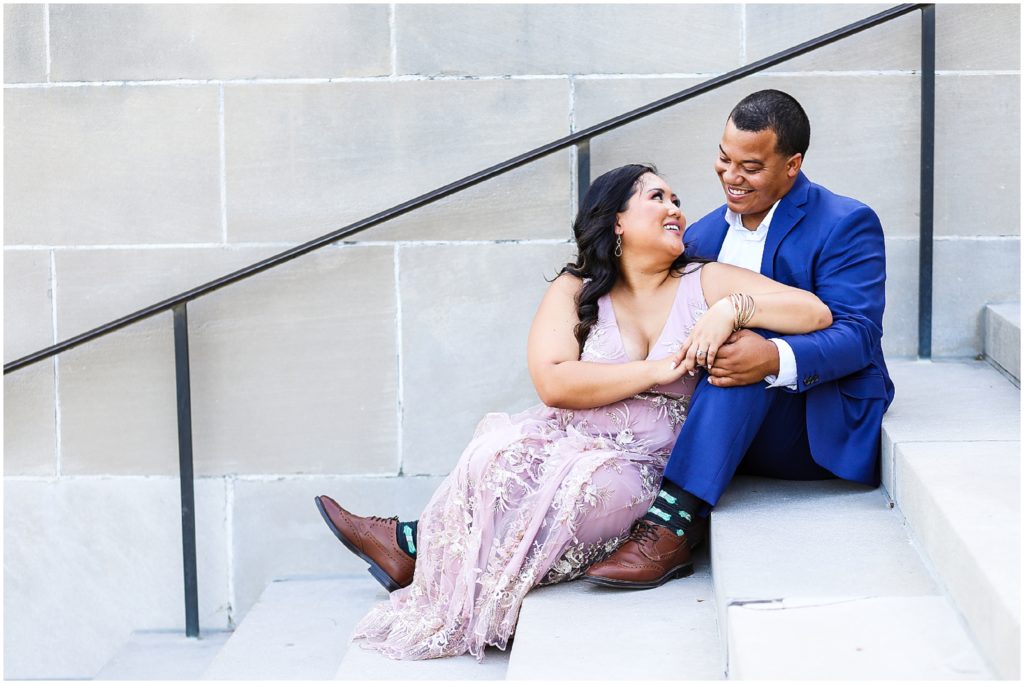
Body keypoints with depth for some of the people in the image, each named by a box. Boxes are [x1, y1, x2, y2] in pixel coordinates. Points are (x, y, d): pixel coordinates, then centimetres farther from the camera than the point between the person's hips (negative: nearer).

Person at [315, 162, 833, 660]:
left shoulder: (707, 285, 8)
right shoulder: (576, 290, 9)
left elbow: (815, 313, 0)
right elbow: (553, 382, -8)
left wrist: (735, 309, -14)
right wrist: (656, 370, -11)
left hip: (650, 471, -1)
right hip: (572, 439, 1)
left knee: (587, 482, -34)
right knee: (503, 452, -33)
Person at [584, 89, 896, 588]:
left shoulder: (846, 225, -6)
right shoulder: (704, 234, 13)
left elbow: (858, 335, -19)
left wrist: (775, 359, -37)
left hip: (824, 430, -7)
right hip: (729, 435, 7)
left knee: (752, 344, -32)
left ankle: (671, 521, -38)